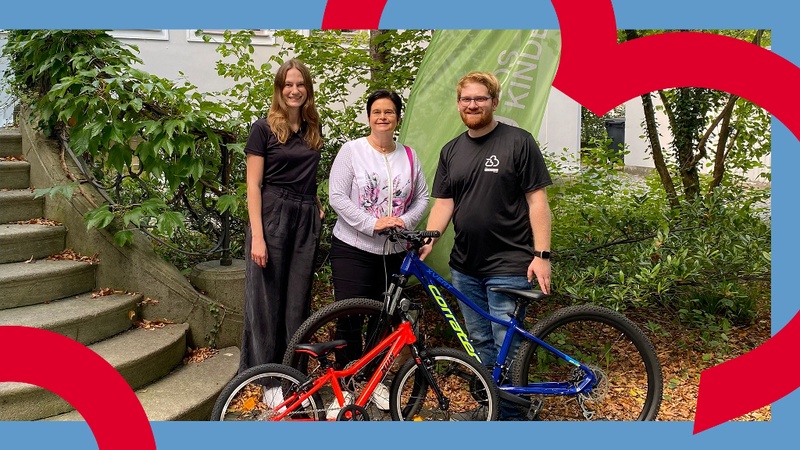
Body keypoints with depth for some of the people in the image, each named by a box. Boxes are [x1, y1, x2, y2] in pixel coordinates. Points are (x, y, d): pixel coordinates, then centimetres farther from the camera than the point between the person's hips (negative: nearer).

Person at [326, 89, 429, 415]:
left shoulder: (409, 156, 8)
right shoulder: (351, 151, -4)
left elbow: (422, 197, 10)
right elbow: (337, 197, -10)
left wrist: (405, 221, -10)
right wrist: (372, 223, -19)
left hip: (394, 253, 4)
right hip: (353, 249, -3)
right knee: (350, 318, -3)